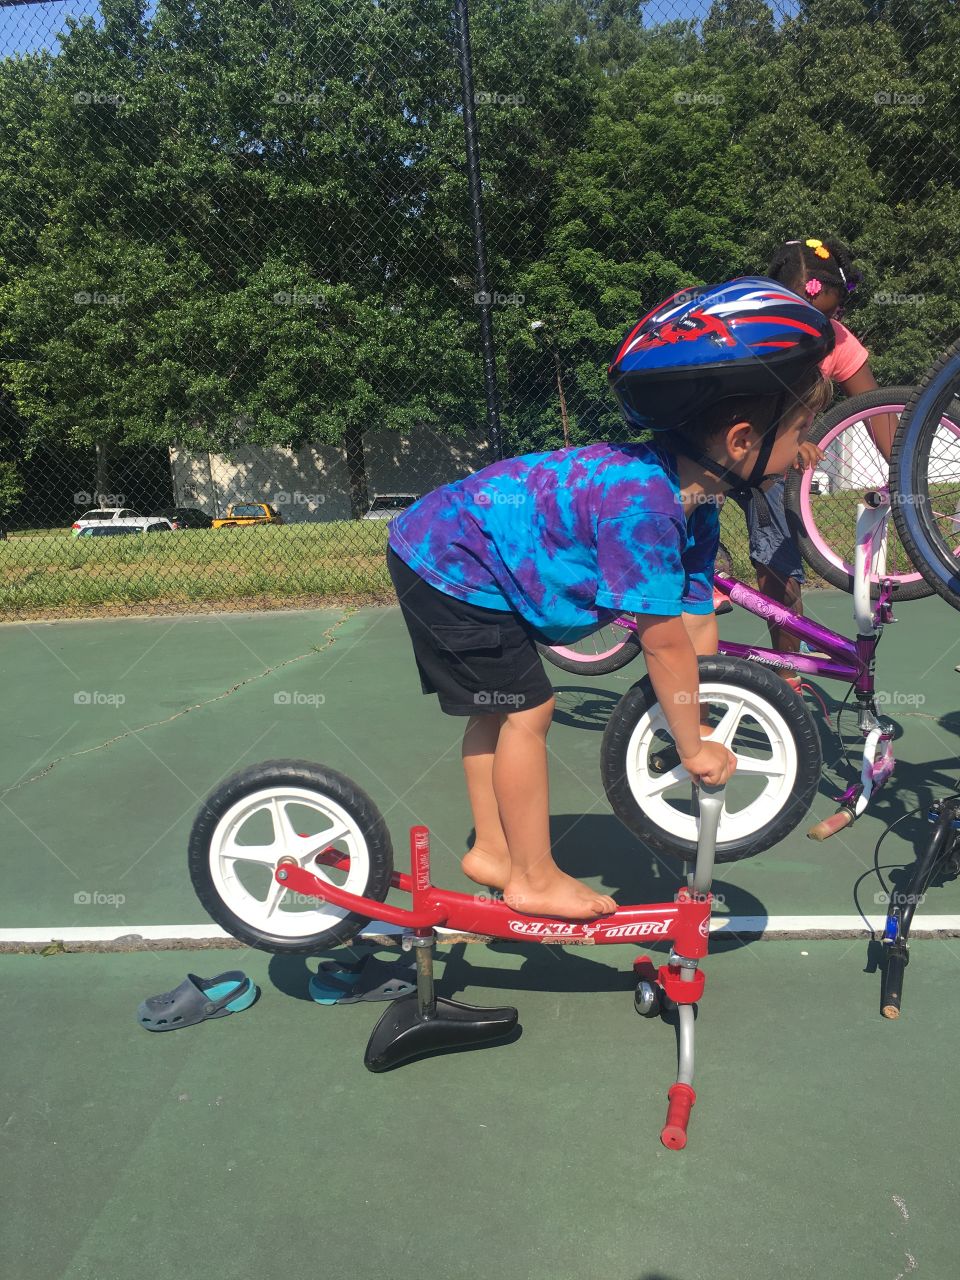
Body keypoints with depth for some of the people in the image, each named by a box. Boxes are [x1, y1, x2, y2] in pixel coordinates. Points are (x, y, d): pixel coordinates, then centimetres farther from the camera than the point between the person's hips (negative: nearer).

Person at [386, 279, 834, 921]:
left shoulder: (696, 507, -3)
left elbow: (698, 626, 2)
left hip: (459, 551, 10)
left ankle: (492, 851, 31)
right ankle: (536, 881, 9)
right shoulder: (641, 499, -33)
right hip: (450, 561, -10)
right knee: (528, 711, -6)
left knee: (498, 709, 16)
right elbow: (666, 645, -26)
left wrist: (704, 729, 5)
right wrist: (695, 747, -14)